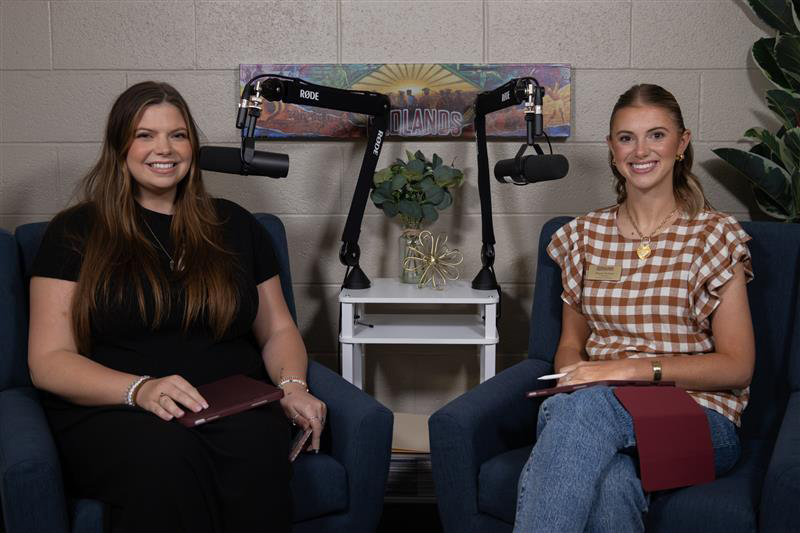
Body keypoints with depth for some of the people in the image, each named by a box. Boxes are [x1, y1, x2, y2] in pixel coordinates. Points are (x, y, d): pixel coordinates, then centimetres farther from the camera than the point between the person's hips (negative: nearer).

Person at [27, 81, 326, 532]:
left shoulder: (235, 226, 18)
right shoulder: (77, 232, 8)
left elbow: (278, 330, 21)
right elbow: (48, 360, 0)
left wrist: (292, 385, -3)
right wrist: (140, 389, -18)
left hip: (234, 408, 2)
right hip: (112, 413, -2)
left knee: (253, 451, -35)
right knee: (166, 455, -38)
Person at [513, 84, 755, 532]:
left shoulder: (715, 235, 3)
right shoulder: (585, 235, 14)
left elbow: (736, 367, -2)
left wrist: (631, 368, -14)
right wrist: (573, 376, -5)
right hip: (601, 406, 2)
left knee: (585, 407, -37)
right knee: (608, 486, -38)